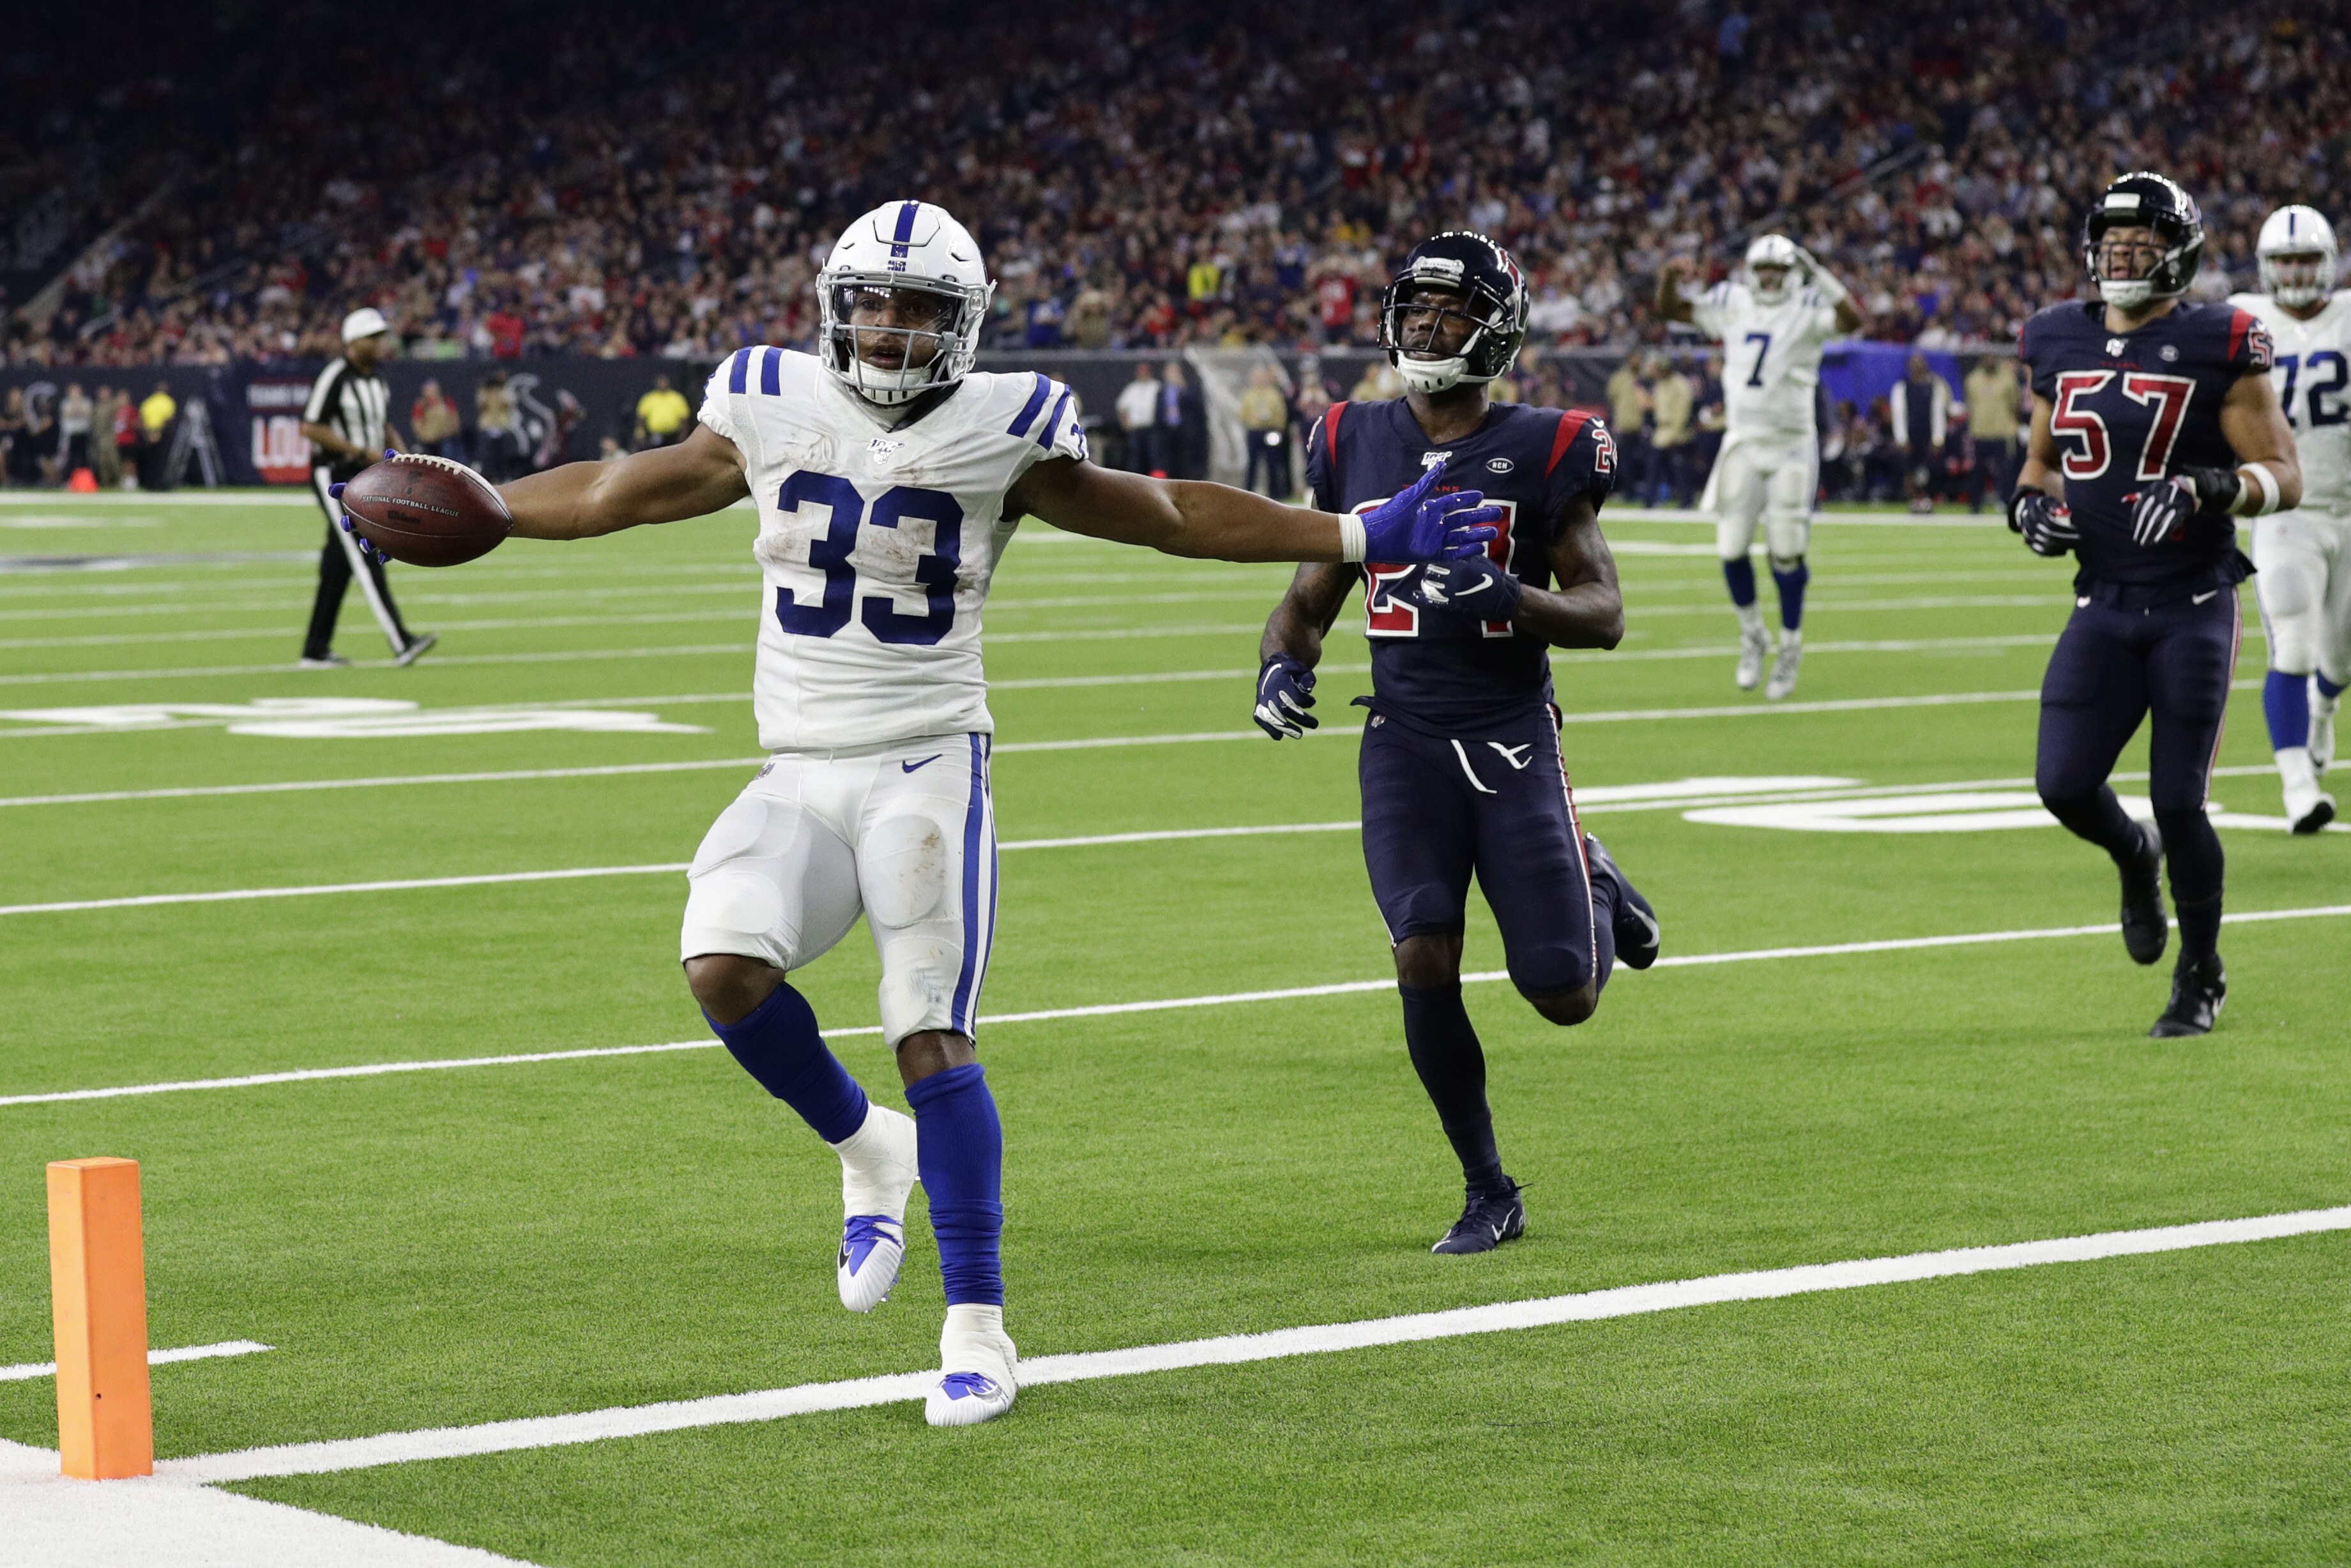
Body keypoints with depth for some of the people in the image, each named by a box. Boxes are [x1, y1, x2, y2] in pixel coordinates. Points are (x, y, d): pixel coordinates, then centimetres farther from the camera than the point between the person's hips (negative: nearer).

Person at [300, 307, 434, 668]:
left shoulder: (377, 381, 13)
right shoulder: (335, 377, -13)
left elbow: (384, 426, 26)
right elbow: (310, 428, -17)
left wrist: (399, 452, 4)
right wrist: (363, 452, -19)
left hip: (364, 477, 9)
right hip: (334, 476, -9)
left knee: (338, 568, 11)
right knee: (365, 557, -16)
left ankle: (316, 650, 17)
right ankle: (400, 642, -26)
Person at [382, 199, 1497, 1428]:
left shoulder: (1000, 433, -2)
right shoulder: (773, 413, 4)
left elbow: (1171, 515, 7)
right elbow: (617, 494, 17)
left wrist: (1364, 538, 3)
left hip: (926, 764, -3)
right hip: (799, 778, 3)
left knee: (933, 1037, -13)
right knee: (725, 970, -20)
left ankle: (977, 1326, -4)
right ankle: (865, 1149, 10)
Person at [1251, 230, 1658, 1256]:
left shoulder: (1543, 451, -4)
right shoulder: (1354, 445, 7)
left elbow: (1604, 614, -4)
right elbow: (1312, 598, 14)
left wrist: (1508, 596, -23)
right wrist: (1282, 663, -8)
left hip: (1514, 737, -2)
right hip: (1404, 740, 2)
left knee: (1564, 997, -5)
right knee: (1424, 960, -15)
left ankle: (1594, 886, 33)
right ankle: (1488, 1192, 3)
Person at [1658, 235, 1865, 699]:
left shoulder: (1808, 309, -6)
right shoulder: (1732, 304, 4)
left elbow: (1852, 320, -25)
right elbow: (1670, 309, 11)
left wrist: (1817, 274, -32)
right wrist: (1669, 277, -10)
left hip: (1791, 446, -3)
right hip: (1743, 442, 3)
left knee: (1786, 553, -2)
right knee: (1731, 549, 0)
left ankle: (1790, 647, 16)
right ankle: (1751, 634, 24)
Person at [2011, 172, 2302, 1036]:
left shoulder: (2217, 348, -8)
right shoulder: (2058, 344, 7)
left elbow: (2284, 475, -7)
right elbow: (2042, 458, 21)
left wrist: (2207, 489, -25)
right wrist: (2030, 502, -1)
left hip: (2194, 603, -4)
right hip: (2104, 605, 4)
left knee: (2178, 800, -3)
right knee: (2063, 783, -6)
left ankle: (2201, 978, 18)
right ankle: (2135, 858, 30)